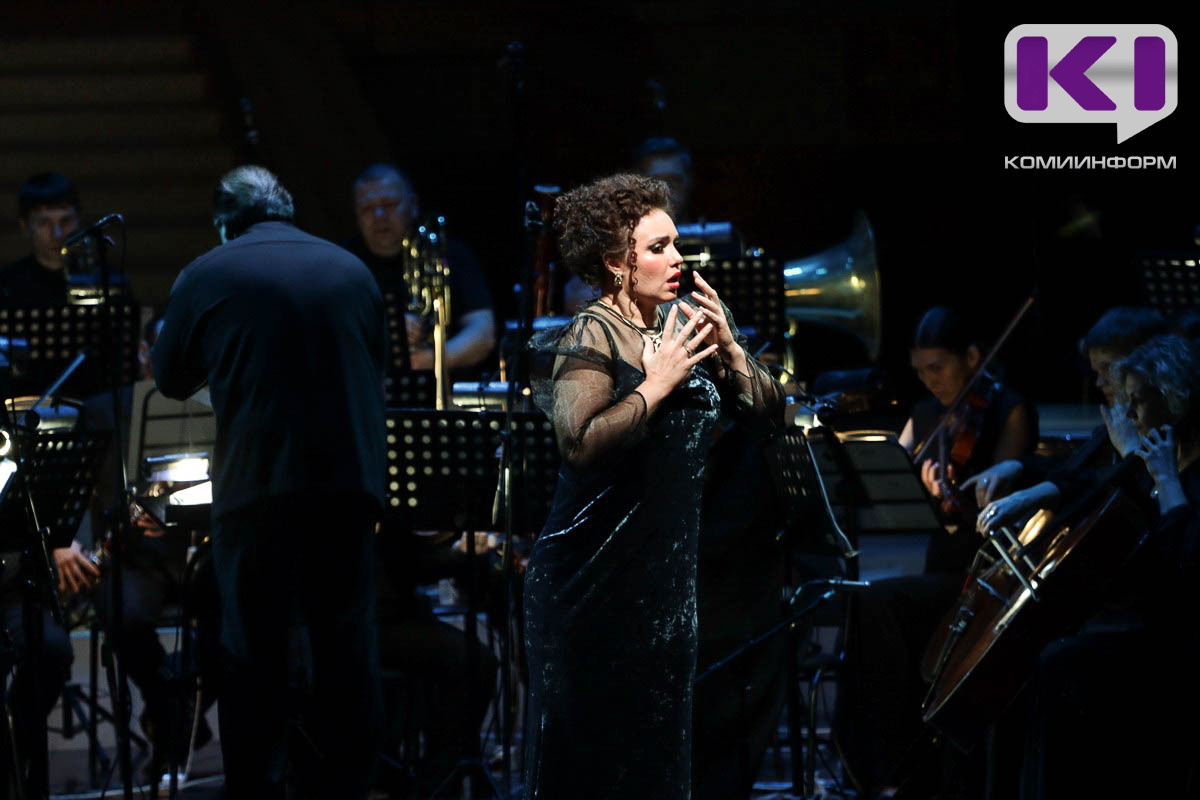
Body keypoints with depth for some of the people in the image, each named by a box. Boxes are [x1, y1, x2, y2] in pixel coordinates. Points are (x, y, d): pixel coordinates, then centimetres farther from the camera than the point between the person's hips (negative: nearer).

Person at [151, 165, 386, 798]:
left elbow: (170, 380, 10)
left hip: (257, 487, -3)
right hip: (350, 482, 3)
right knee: (347, 650, 8)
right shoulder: (352, 272, 10)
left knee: (254, 655, 3)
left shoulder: (207, 277, -1)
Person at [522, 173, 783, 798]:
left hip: (666, 571, 7)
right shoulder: (594, 335, -11)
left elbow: (770, 409, 9)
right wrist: (658, 383, -19)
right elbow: (580, 443, -25)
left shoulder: (685, 327, 9)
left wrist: (728, 348, -6)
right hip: (596, 578, -7)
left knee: (657, 743, 11)